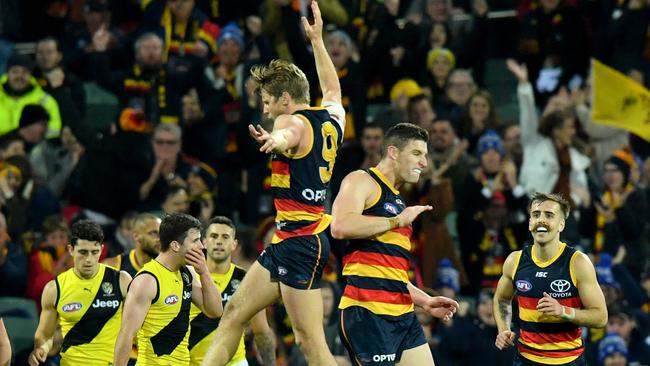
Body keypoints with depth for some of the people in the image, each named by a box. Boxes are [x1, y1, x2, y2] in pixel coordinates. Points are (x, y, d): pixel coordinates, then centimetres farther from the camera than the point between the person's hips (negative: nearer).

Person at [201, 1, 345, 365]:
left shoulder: (294, 122, -13)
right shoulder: (332, 117, 13)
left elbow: (289, 135, -40)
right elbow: (333, 90, 38)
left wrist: (275, 140, -64)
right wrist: (317, 41, 47)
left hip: (299, 242, -10)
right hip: (287, 240, 10)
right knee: (235, 312, 15)